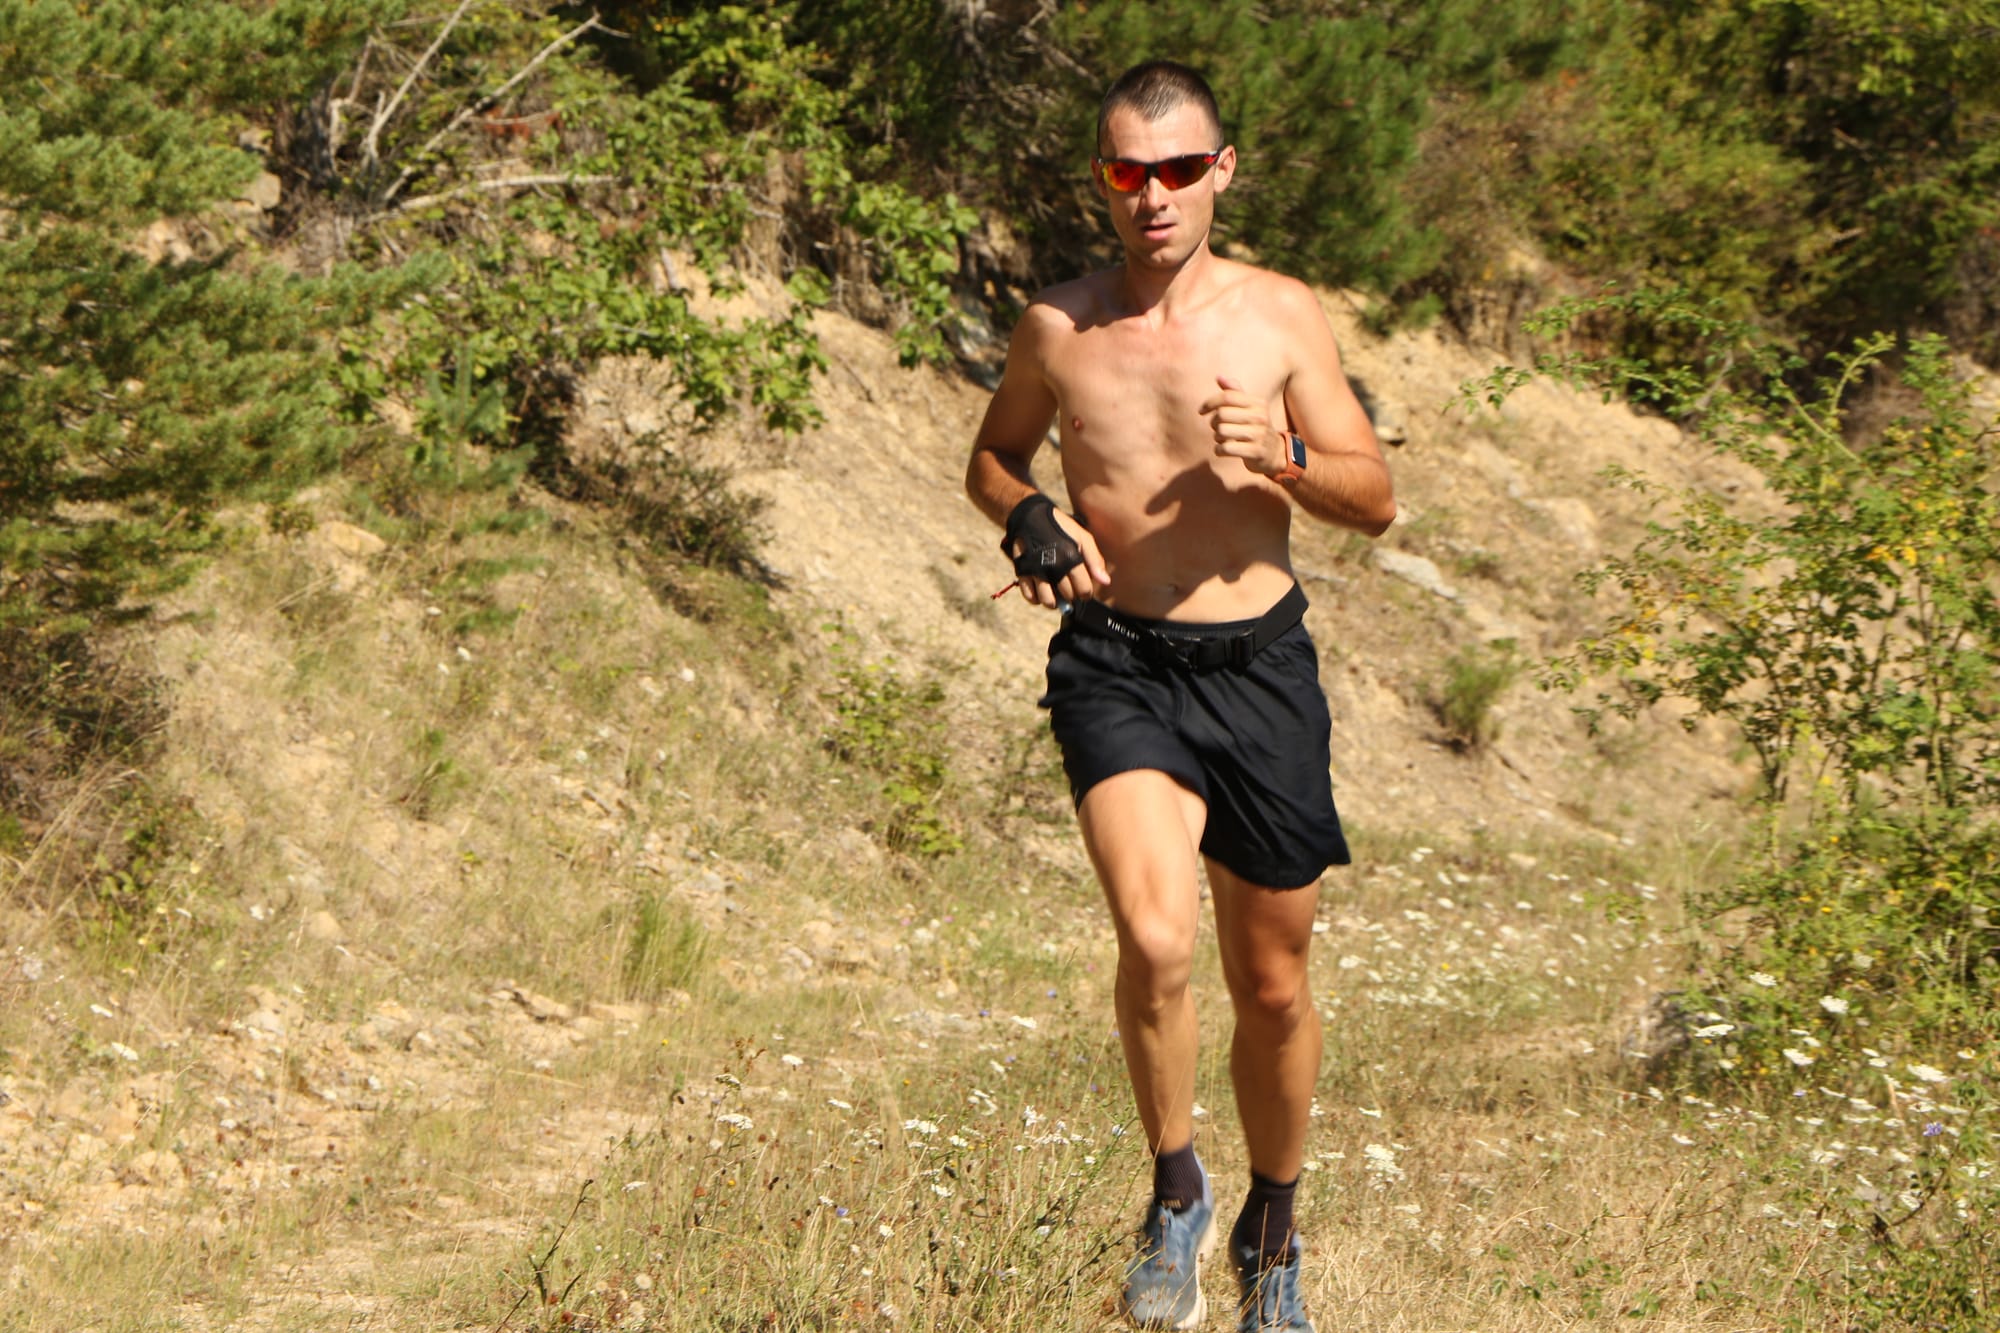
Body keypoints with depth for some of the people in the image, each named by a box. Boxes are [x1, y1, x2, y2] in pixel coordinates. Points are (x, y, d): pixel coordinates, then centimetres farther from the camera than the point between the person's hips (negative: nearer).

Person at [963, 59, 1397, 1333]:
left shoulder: (1282, 316, -1)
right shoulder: (1057, 325, 2)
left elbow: (1377, 500, 0)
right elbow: (994, 455, 19)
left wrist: (1282, 457, -20)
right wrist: (1032, 520, -4)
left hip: (1259, 666, 1)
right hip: (1115, 666, -1)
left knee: (1273, 981, 10)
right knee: (1157, 939, -25)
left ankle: (1272, 1230, 34)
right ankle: (1176, 1193, 0)